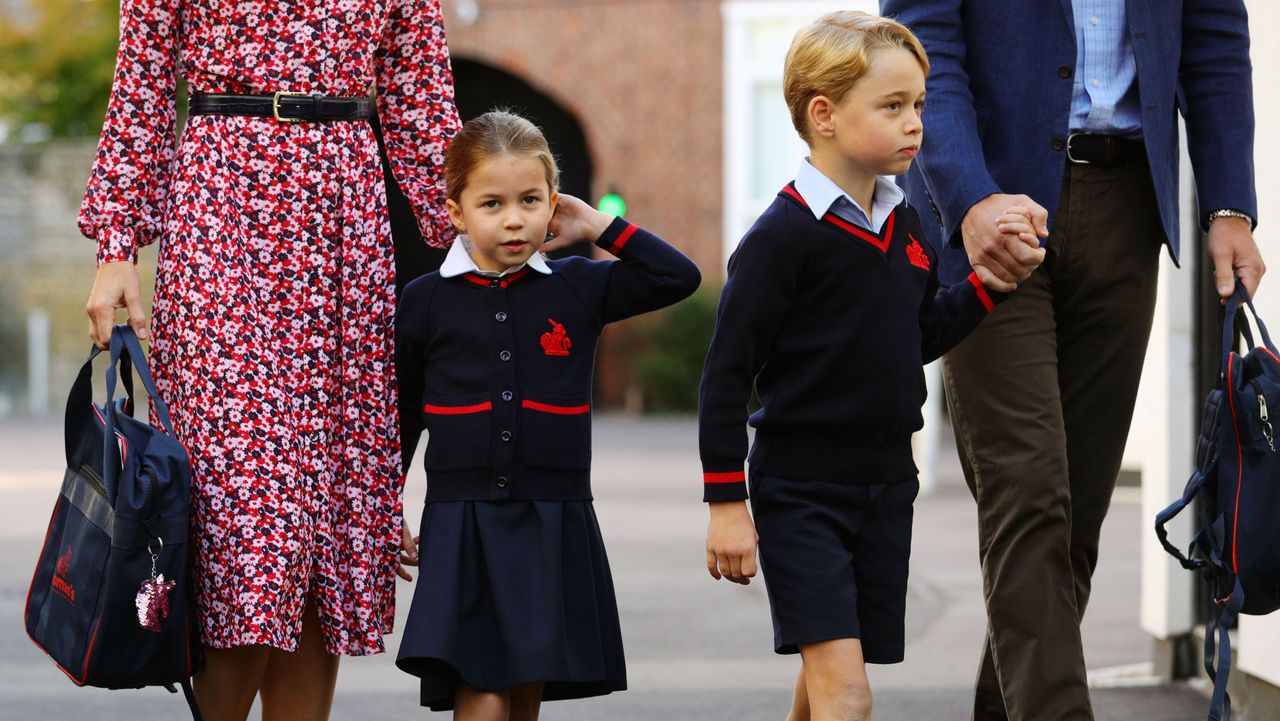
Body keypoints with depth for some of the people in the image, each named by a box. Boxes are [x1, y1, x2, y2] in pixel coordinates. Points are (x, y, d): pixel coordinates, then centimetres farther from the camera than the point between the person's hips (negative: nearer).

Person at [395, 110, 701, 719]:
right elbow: (401, 416, 11)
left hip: (554, 529, 2)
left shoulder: (577, 290, 5)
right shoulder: (425, 301, 2)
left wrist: (600, 227, 3)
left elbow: (679, 277, 3)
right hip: (462, 526, -2)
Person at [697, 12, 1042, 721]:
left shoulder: (902, 222, 8)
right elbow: (727, 373, -13)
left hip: (886, 482, 7)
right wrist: (725, 502, -13)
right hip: (799, 490, -7)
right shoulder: (783, 235, -15)